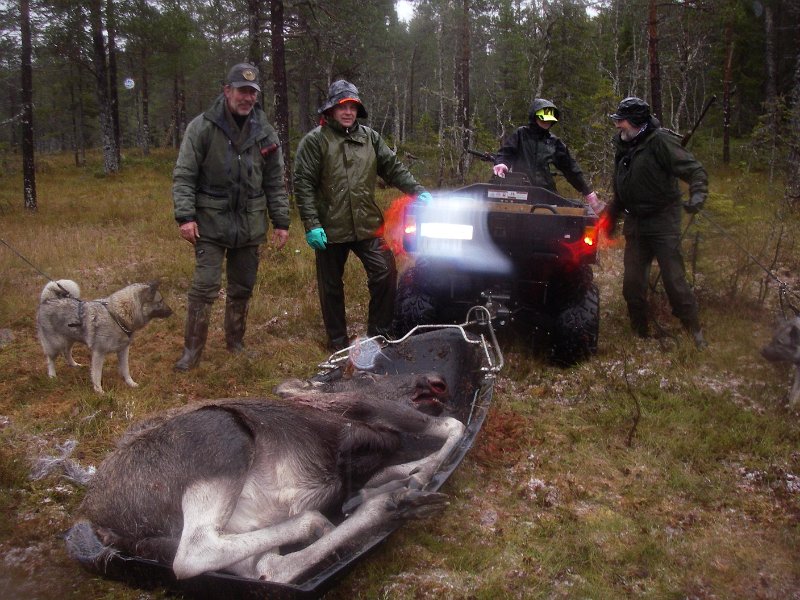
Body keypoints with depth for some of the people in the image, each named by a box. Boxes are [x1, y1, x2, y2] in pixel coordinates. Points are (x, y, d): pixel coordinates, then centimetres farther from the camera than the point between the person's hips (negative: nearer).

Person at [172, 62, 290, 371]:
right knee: (205, 287, -6)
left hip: (250, 226, 4)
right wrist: (185, 216, -15)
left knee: (242, 288, 13)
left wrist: (281, 222, 7)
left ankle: (236, 342, 29)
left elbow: (275, 182, 11)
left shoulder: (265, 132, 6)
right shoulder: (203, 127, -6)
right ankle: (192, 349, 5)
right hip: (212, 223, -4)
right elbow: (183, 175, -6)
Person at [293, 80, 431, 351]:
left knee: (385, 273, -2)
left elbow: (393, 168, 11)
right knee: (331, 286, 9)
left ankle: (379, 332, 16)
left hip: (367, 225, 3)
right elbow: (303, 185, -9)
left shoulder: (370, 137, 9)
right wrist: (311, 225, -16)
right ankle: (337, 340, 26)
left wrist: (418, 191, -2)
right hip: (330, 228, -3)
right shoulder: (315, 141, -4)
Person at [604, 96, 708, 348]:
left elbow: (694, 170, -18)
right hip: (635, 224, 7)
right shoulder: (623, 146, 10)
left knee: (674, 279, -5)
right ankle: (640, 332, 20)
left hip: (663, 222, -7)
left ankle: (695, 331, 9)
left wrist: (697, 195, -36)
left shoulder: (660, 141, -13)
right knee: (632, 282, 6)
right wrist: (611, 218, 22)